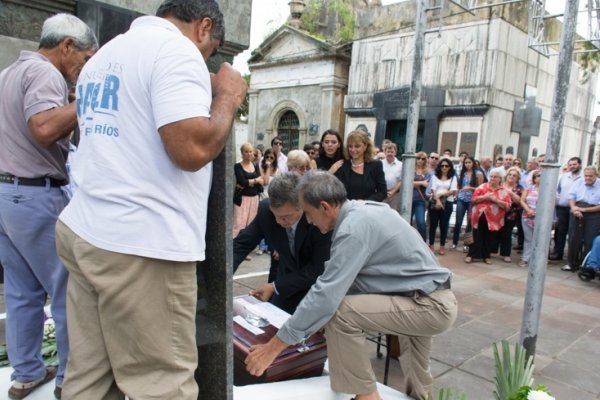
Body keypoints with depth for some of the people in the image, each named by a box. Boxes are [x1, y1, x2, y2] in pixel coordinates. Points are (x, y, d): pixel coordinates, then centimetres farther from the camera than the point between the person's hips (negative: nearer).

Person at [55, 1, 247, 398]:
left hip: (83, 231, 9)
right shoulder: (176, 48, -8)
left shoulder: (103, 55, 21)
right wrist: (228, 98, -3)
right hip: (142, 246, -9)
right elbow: (193, 149, -21)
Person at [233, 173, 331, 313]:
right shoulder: (266, 208, -21)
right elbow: (241, 244, -11)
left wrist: (275, 286, -27)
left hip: (318, 282, -3)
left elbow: (318, 269, -25)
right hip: (286, 274, 4)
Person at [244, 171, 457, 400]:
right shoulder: (360, 210, 6)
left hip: (432, 307, -10)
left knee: (339, 312, -20)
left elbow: (326, 295, -27)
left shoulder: (353, 228, -23)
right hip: (434, 299, 10)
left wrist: (273, 347, -20)